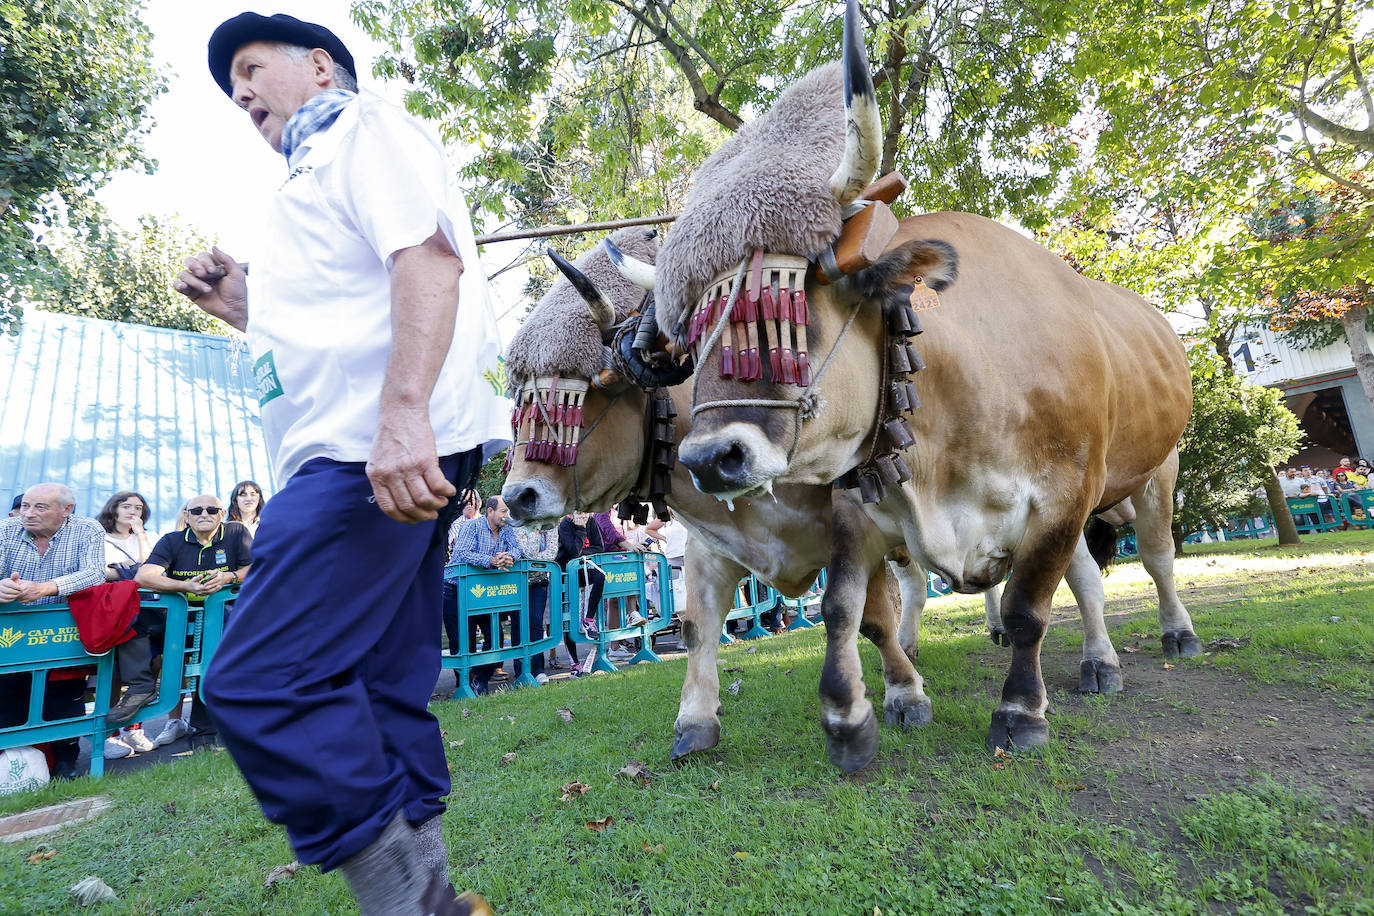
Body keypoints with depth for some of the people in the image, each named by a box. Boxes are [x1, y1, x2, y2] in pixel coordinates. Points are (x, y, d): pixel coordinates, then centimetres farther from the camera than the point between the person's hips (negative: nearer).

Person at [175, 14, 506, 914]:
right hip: (355, 459, 10)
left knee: (257, 684, -13)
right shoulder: (318, 179, 36)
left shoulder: (368, 125, 7)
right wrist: (249, 311, 21)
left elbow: (429, 259, -15)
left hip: (387, 451, -10)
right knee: (380, 694, 9)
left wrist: (403, 413, -28)